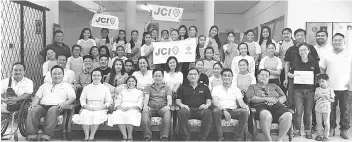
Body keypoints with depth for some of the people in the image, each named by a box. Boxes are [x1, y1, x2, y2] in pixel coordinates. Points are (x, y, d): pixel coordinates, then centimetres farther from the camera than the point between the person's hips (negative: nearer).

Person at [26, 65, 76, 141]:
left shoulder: (67, 86, 18)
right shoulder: (45, 85, 29)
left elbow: (72, 98, 5)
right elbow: (37, 96, 21)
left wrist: (64, 104, -15)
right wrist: (33, 104, -1)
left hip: (56, 107, -3)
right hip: (42, 106, 3)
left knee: (52, 111, -38)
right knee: (32, 111, -28)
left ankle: (46, 136, -38)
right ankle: (32, 136, -28)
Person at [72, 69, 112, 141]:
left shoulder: (105, 88, 11)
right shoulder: (86, 88, 17)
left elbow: (109, 101, 6)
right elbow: (82, 99, 10)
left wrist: (100, 107, -11)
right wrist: (86, 106, -9)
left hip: (100, 109, -1)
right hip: (88, 108, 2)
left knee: (96, 115, -35)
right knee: (84, 114, -32)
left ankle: (92, 136, -27)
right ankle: (86, 135, -27)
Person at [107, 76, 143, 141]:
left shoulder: (139, 92, 18)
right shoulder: (122, 91, 25)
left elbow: (139, 104, 4)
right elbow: (117, 102, 12)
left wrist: (130, 108, -14)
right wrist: (120, 107, -11)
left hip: (133, 110, -2)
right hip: (121, 109, 2)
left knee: (130, 115, -38)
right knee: (118, 115, -34)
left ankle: (130, 136, -25)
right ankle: (124, 136, -30)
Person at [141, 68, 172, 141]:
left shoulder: (167, 88, 23)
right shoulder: (148, 88, 23)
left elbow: (169, 98, 5)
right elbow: (146, 97, 3)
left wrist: (168, 105, -19)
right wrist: (145, 105, -20)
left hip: (162, 108, 0)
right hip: (151, 108, 0)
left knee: (167, 112, -35)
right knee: (144, 112, -34)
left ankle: (164, 137, -33)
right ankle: (147, 137, -30)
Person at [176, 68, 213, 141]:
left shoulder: (204, 88, 24)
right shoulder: (183, 87, 23)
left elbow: (209, 100, 17)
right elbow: (177, 100, 15)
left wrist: (206, 105, -6)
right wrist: (182, 105, -7)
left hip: (200, 110, 0)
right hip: (187, 109, 0)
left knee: (208, 112, -35)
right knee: (181, 112, -36)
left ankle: (202, 138, -28)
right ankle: (186, 138, -29)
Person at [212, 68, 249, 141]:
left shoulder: (236, 89, 18)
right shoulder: (216, 88, 12)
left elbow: (240, 102, 7)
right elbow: (215, 102, -3)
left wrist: (246, 106, -19)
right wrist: (224, 110, -21)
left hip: (233, 110, 2)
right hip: (221, 110, -2)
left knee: (245, 112, -28)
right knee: (215, 111, -36)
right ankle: (220, 138, -28)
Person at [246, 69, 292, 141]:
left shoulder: (273, 86, 31)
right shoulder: (253, 87, 21)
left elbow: (284, 97, 22)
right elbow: (250, 98, 1)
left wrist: (276, 100, -3)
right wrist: (266, 99, -6)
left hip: (277, 106, 4)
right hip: (261, 106, -3)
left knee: (288, 116, -30)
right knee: (266, 115, -41)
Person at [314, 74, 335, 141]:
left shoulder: (330, 89, -2)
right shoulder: (317, 89, 5)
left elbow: (333, 100, -1)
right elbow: (315, 98, 3)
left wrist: (328, 99, -21)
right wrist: (319, 96, -16)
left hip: (326, 109, -2)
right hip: (318, 109, 3)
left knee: (326, 123, 3)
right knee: (318, 122, 9)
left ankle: (326, 136, 14)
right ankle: (320, 135, 21)